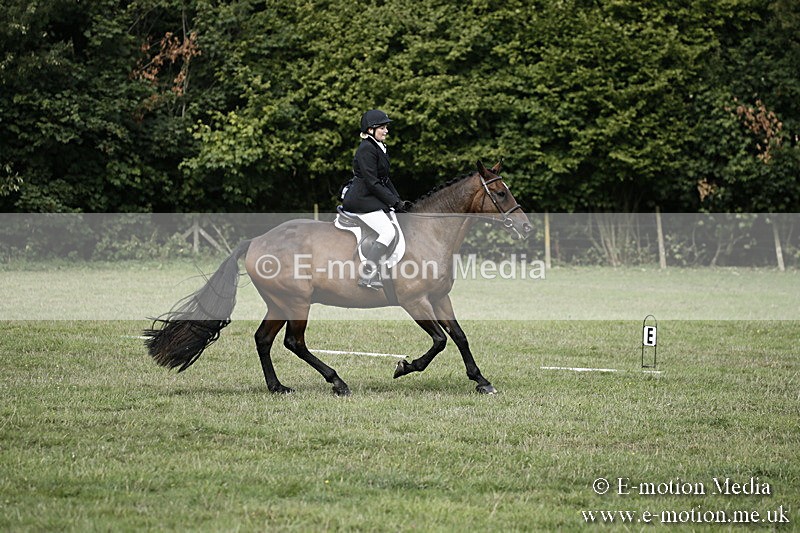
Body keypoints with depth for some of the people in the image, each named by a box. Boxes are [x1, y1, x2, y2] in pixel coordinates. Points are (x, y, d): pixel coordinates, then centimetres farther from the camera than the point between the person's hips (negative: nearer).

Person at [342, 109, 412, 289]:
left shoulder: (379, 148, 16)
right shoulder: (366, 149, -16)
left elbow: (385, 179, 19)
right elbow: (372, 183, -20)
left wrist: (398, 200, 8)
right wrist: (394, 202, -18)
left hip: (371, 199, 10)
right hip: (362, 201, -10)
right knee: (388, 232, -20)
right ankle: (366, 273, -20)